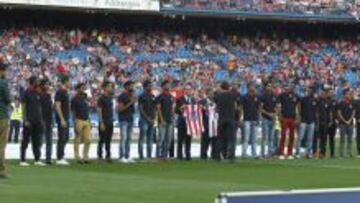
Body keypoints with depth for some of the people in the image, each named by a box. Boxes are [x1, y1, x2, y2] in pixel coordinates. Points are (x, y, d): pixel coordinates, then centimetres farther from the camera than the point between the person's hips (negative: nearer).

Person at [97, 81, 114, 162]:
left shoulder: (110, 98, 14)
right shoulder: (101, 98, -10)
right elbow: (99, 111, -14)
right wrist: (101, 123, -19)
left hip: (110, 122, 8)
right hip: (104, 123, -8)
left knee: (108, 141, 10)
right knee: (102, 140, -3)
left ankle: (108, 156, 14)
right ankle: (100, 156, 3)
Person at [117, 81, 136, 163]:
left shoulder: (131, 96, 15)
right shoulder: (122, 96, -9)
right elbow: (119, 109, -15)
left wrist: (134, 102, 5)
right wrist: (129, 103, -19)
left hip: (130, 119, 8)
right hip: (123, 120, -8)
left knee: (129, 139, 7)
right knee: (123, 138, -10)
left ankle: (127, 156, 9)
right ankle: (122, 157, -8)